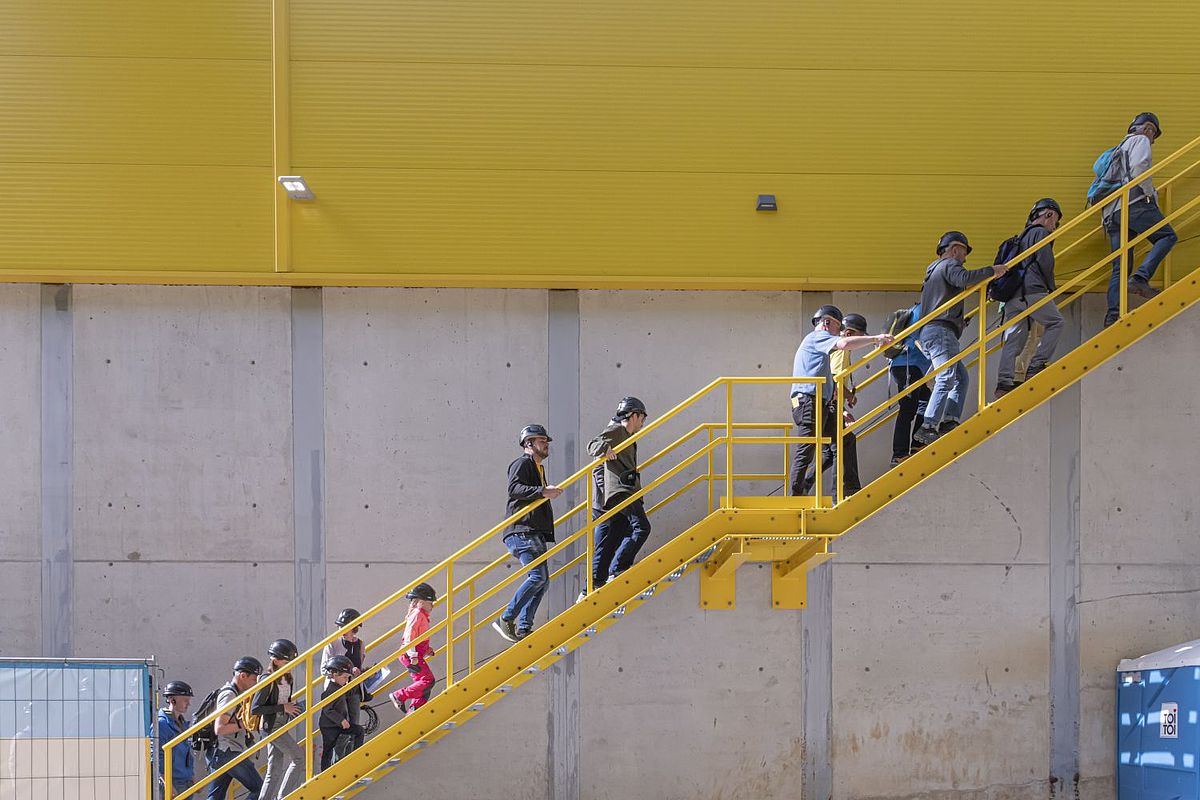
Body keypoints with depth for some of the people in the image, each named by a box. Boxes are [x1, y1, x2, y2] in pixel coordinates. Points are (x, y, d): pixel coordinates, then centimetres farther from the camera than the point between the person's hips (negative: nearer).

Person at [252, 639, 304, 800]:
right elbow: (254, 709, -18)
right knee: (300, 757, -12)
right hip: (271, 726, -8)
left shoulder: (287, 678, 9)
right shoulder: (267, 680, -16)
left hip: (282, 725, 8)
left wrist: (292, 709, 5)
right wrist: (282, 708, -19)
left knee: (275, 770, 8)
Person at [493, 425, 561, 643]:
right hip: (522, 532, -10)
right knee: (538, 576, -20)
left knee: (542, 580, 3)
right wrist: (542, 492, -29)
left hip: (535, 534, 10)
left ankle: (523, 628, 1)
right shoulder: (522, 464, -3)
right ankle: (506, 619, -18)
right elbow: (514, 488, -21)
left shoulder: (538, 468, 28)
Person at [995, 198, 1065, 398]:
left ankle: (1004, 382, -9)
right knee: (1055, 322, 3)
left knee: (1013, 339, 2)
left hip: (1012, 295, 8)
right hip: (1032, 291, -8)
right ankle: (1036, 365, -8)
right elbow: (1045, 262, -9)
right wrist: (1051, 287, 3)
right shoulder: (1041, 233, 1)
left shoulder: (1022, 236, 28)